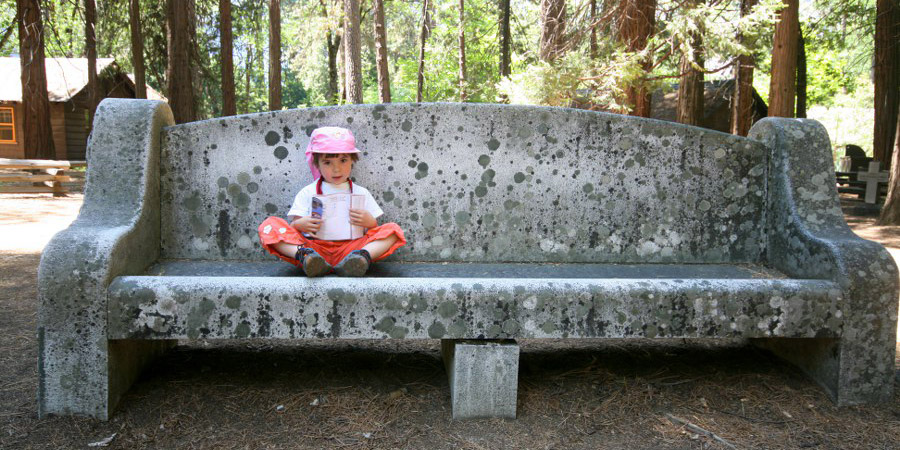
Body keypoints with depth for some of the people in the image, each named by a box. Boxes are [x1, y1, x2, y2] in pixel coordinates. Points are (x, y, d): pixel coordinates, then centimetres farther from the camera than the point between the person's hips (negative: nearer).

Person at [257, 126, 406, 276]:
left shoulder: (361, 193, 18)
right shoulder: (307, 193, 16)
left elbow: (375, 230, 16)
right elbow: (291, 224, 9)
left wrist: (370, 222, -9)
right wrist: (299, 225, -15)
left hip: (349, 247, 1)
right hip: (313, 246, 0)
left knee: (392, 229, -19)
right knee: (269, 226, -19)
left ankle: (363, 255, -46)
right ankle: (304, 256, -42)